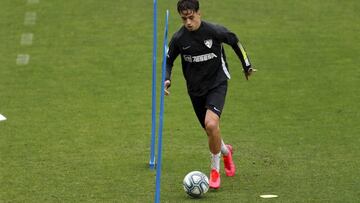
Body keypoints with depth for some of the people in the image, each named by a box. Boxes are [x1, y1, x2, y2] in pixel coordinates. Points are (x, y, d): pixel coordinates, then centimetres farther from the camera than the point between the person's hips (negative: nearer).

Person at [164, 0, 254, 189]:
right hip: (195, 88, 4)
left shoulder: (215, 31, -17)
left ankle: (215, 170, -7)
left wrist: (246, 65, 13)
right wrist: (167, 79, -11)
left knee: (211, 124, -26)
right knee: (211, 131, 13)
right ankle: (225, 151, 50)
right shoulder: (179, 38, -10)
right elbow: (169, 60, 7)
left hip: (217, 83, -3)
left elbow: (235, 42, 3)